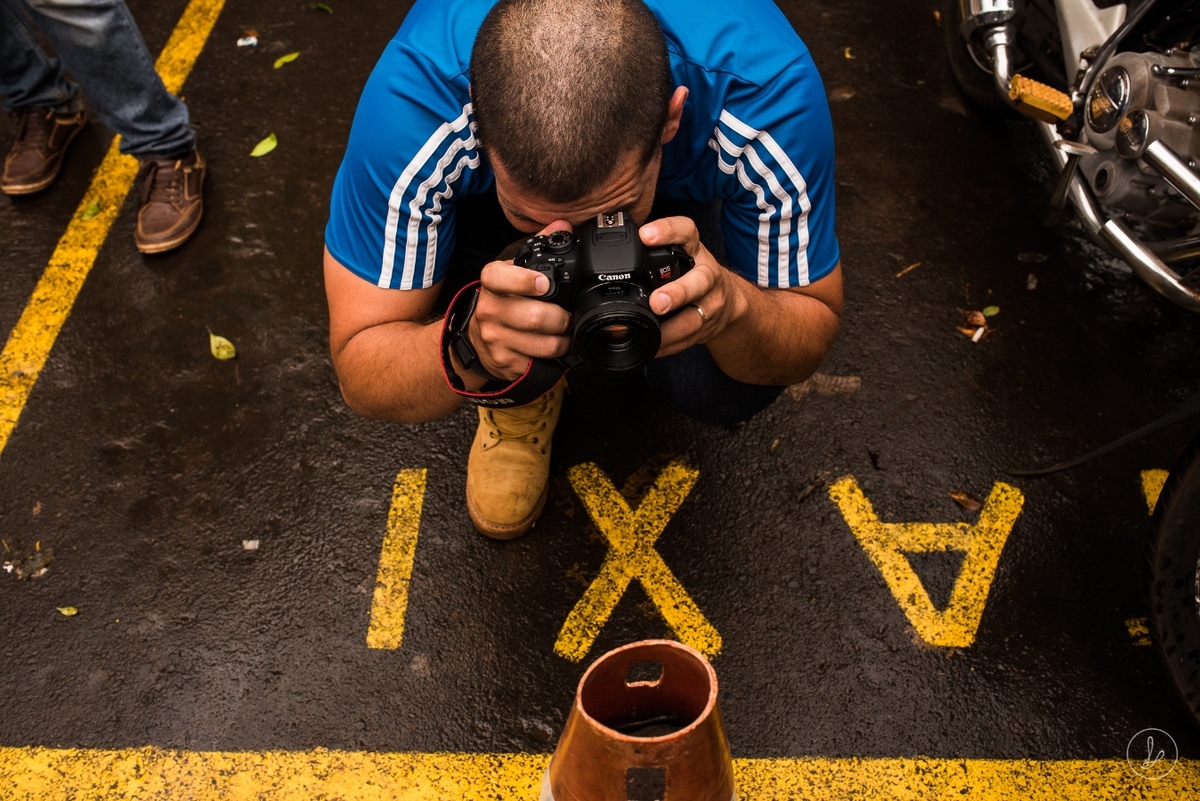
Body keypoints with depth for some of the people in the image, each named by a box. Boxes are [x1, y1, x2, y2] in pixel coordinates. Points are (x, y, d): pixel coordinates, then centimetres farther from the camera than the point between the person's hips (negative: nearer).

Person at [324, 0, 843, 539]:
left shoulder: (769, 94, -39)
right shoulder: (410, 104, -40)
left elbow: (812, 334, -24)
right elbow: (360, 377, -30)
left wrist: (732, 305, -47)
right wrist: (471, 347, -53)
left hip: (683, 198, 1)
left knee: (729, 390, -22)